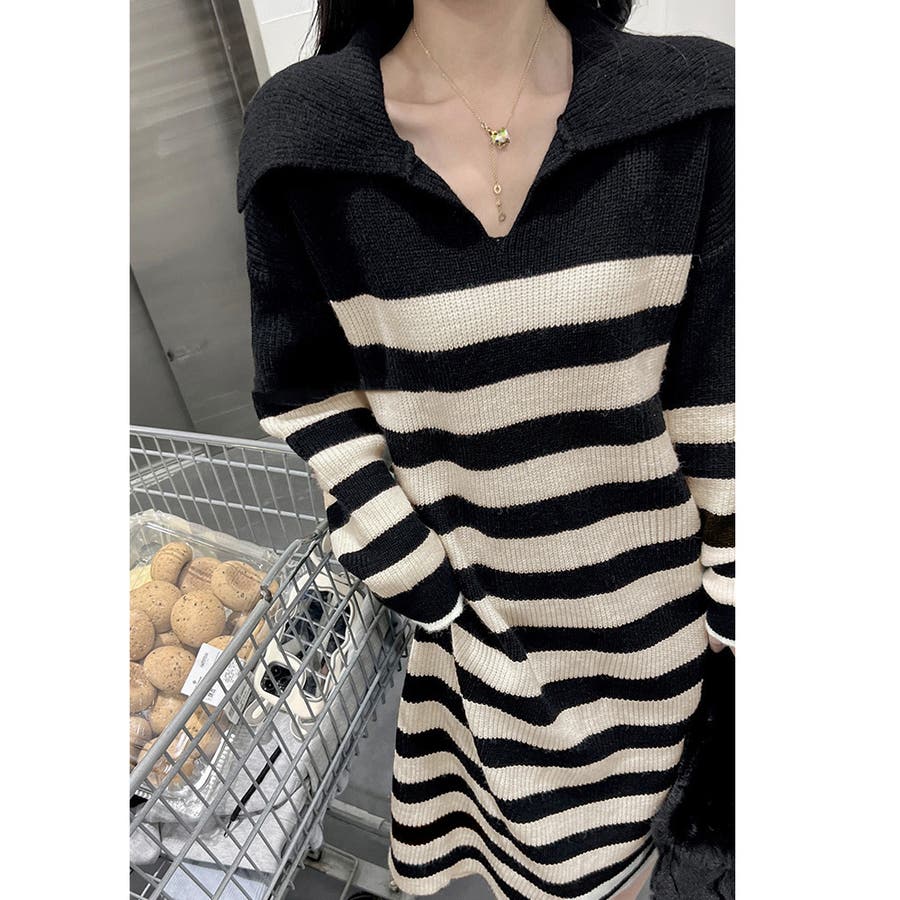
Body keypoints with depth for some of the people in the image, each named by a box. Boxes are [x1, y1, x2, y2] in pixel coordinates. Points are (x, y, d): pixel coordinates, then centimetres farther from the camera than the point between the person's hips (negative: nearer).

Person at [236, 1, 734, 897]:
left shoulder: (691, 106, -12)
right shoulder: (299, 136, -14)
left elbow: (716, 389, -7)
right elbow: (306, 389, -6)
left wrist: (732, 596, 1)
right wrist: (423, 585, -9)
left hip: (646, 593, 2)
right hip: (478, 604, 0)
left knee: (617, 819, 28)